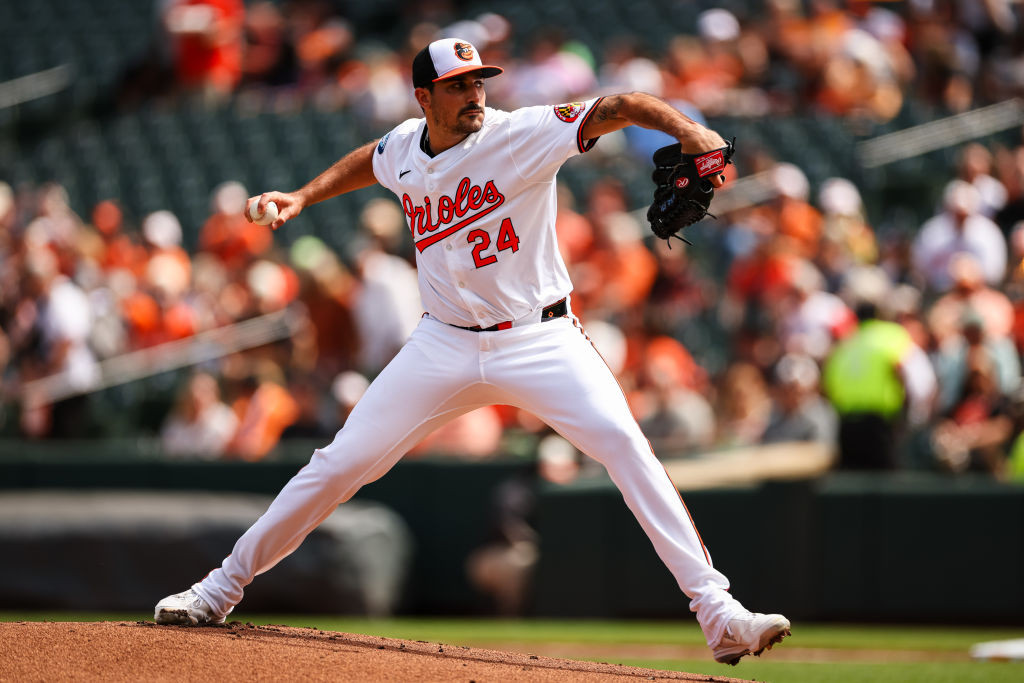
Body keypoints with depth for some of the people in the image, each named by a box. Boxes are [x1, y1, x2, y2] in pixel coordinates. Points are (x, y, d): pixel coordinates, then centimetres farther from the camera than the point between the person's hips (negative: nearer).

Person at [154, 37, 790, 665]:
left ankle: (717, 612, -22)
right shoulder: (404, 147, 1)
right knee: (342, 463, 0)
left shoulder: (523, 135, -15)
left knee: (624, 442, -23)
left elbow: (617, 108, -27)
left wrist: (689, 130, -44)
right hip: (445, 346, 4)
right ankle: (224, 587, 17)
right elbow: (366, 163, 27)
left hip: (540, 340, -3)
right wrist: (301, 198, 14)